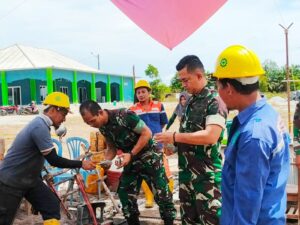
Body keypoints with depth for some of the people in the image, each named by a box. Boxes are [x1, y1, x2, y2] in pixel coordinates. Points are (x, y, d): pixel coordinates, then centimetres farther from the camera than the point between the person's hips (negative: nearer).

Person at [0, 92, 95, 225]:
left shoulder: (40, 124, 4)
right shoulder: (40, 127, -25)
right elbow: (54, 160, -25)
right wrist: (81, 164, -17)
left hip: (28, 179, 9)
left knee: (51, 206, 0)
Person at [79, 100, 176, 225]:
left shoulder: (124, 116, -27)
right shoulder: (102, 127, -4)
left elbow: (147, 133, -23)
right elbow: (112, 148, 6)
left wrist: (131, 154, -27)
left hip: (149, 156, -7)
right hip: (131, 160, 7)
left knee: (162, 193, -4)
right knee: (124, 194, 6)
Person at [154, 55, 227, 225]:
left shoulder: (215, 101, -14)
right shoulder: (191, 101, 12)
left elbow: (210, 136, -26)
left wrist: (175, 137, -20)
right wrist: (173, 144, 5)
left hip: (207, 175, -8)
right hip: (187, 171, 8)